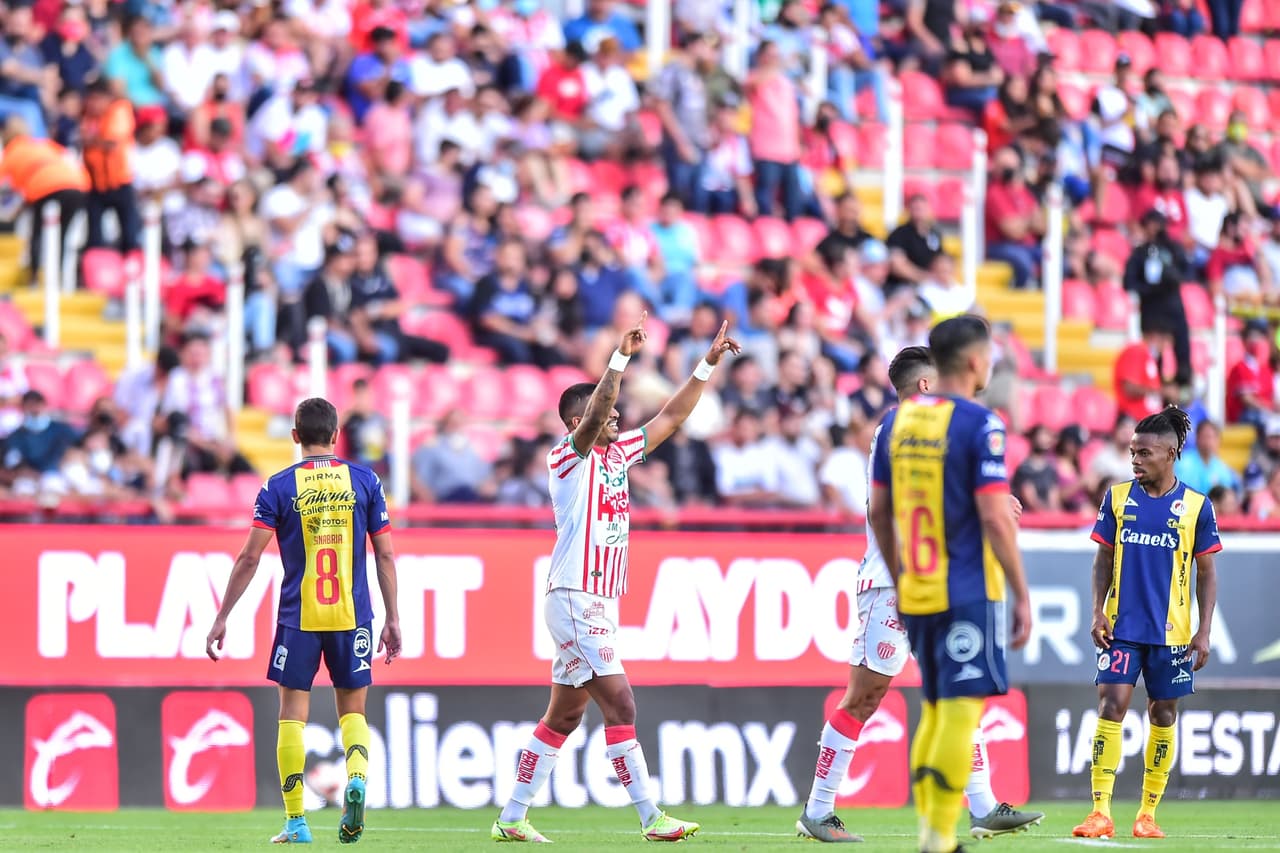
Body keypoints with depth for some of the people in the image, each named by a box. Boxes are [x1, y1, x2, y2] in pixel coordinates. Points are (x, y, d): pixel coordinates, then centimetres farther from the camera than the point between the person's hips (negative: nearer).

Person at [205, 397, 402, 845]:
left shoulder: (279, 487, -1)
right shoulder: (364, 481, 4)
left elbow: (249, 558, -4)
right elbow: (385, 555, 4)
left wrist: (221, 618, 1)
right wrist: (392, 619, 10)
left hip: (298, 617, -1)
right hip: (352, 614, 1)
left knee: (292, 714, 6)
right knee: (352, 710, 12)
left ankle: (296, 822, 3)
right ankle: (356, 775, -18)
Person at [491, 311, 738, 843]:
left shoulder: (617, 453, 15)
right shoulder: (568, 456, -8)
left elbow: (670, 418, 19)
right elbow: (593, 415, -27)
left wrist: (709, 363, 16)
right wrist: (621, 357, -35)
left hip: (601, 604, 9)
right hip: (575, 600, -9)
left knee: (564, 716, 12)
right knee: (619, 704, -11)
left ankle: (511, 818, 17)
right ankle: (651, 817, -12)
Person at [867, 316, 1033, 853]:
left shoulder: (897, 420, 8)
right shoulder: (979, 425, -11)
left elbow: (878, 512, 13)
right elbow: (994, 518, -15)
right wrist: (1021, 596, -9)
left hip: (916, 592, 7)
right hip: (967, 592, -7)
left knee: (936, 708, 16)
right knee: (961, 708, -5)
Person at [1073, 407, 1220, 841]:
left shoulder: (1196, 506, 0)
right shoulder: (1117, 498, 4)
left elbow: (1206, 573, 4)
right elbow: (1104, 559, 9)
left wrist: (1204, 630, -3)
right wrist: (1098, 612, -2)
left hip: (1172, 632, 0)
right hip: (1122, 626, 0)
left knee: (1163, 715, 5)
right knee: (1111, 707, -10)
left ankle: (1148, 814, 14)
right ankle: (1101, 813, -12)